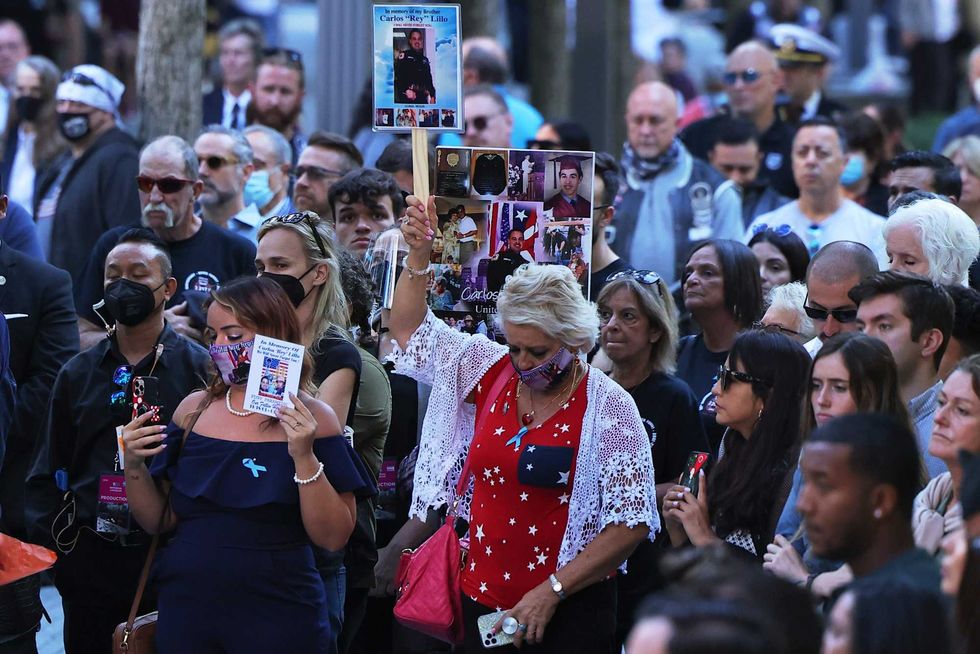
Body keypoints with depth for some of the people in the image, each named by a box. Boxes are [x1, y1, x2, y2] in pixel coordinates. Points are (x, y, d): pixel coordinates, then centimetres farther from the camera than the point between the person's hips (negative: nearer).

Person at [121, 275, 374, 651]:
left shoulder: (312, 419, -5)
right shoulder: (194, 409, 5)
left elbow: (333, 538, -10)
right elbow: (160, 521, 9)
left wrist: (305, 458, -21)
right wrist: (135, 465, -7)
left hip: (278, 620, -3)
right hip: (187, 613, 3)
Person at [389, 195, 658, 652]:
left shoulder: (608, 406, -10)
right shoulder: (490, 371, 5)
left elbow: (632, 522, -12)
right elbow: (410, 330, 18)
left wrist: (552, 591, -17)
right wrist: (419, 253, 3)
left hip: (568, 612, -4)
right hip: (482, 603, 5)